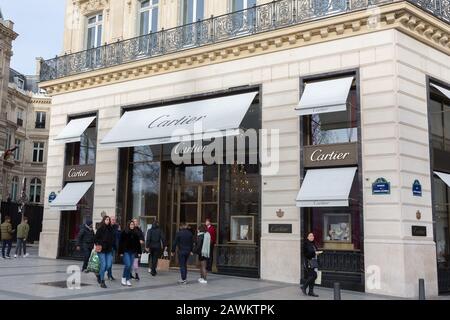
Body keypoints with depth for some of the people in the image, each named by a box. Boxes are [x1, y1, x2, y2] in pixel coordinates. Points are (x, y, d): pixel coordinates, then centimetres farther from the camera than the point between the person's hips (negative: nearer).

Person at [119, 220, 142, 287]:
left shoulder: (136, 233, 7)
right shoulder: (124, 232, -5)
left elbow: (138, 243, 11)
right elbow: (121, 243, -6)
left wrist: (139, 252, 7)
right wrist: (121, 252, -10)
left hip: (133, 252, 4)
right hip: (126, 251, -4)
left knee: (130, 266, 6)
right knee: (127, 265, -13)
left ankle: (128, 280, 15)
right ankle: (124, 278, 7)